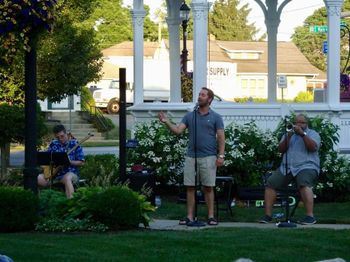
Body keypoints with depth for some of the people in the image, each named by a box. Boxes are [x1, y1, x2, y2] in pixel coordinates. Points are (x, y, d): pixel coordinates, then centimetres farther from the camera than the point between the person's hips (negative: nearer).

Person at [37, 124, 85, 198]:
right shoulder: (53, 144, 10)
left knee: (67, 178, -41)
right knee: (38, 178, -19)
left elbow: (81, 162, -2)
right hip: (54, 174, 4)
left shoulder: (74, 144, -1)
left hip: (71, 173, -4)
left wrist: (70, 162, -19)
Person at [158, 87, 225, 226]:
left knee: (208, 188, 0)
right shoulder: (189, 116, 10)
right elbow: (178, 130, 1)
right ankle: (190, 217, 6)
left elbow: (221, 137, 0)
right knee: (190, 187, 2)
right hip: (191, 156, 3)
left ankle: (211, 216, 5)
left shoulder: (215, 117, 3)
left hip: (208, 157, -3)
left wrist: (221, 155, -9)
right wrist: (166, 122, -15)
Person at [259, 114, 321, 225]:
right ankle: (268, 215, -6)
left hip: (306, 166, -5)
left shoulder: (313, 134, 8)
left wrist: (302, 134, -19)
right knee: (270, 183, -10)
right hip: (287, 167, 5)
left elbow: (313, 147, -12)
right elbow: (281, 149, 7)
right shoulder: (288, 134, 20)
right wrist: (288, 138, -9)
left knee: (304, 184, -34)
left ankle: (310, 216, -38)